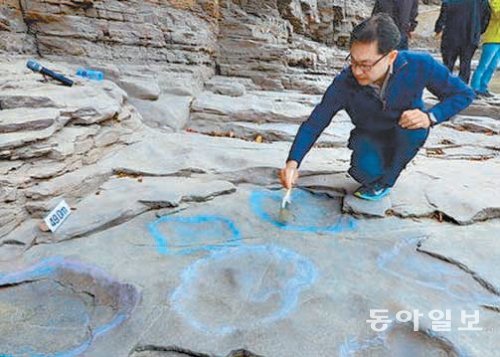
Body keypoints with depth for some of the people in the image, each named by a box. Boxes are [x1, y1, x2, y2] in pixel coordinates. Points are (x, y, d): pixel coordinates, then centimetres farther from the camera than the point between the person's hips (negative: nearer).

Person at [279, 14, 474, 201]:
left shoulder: (419, 65, -28)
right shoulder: (344, 83, -28)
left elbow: (464, 93, -14)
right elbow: (314, 123, -22)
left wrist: (430, 117, -33)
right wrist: (293, 162, -34)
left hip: (407, 133, 1)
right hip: (370, 138, 0)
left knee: (416, 126, -34)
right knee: (365, 172, -30)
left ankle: (385, 181, -7)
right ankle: (374, 175, 11)